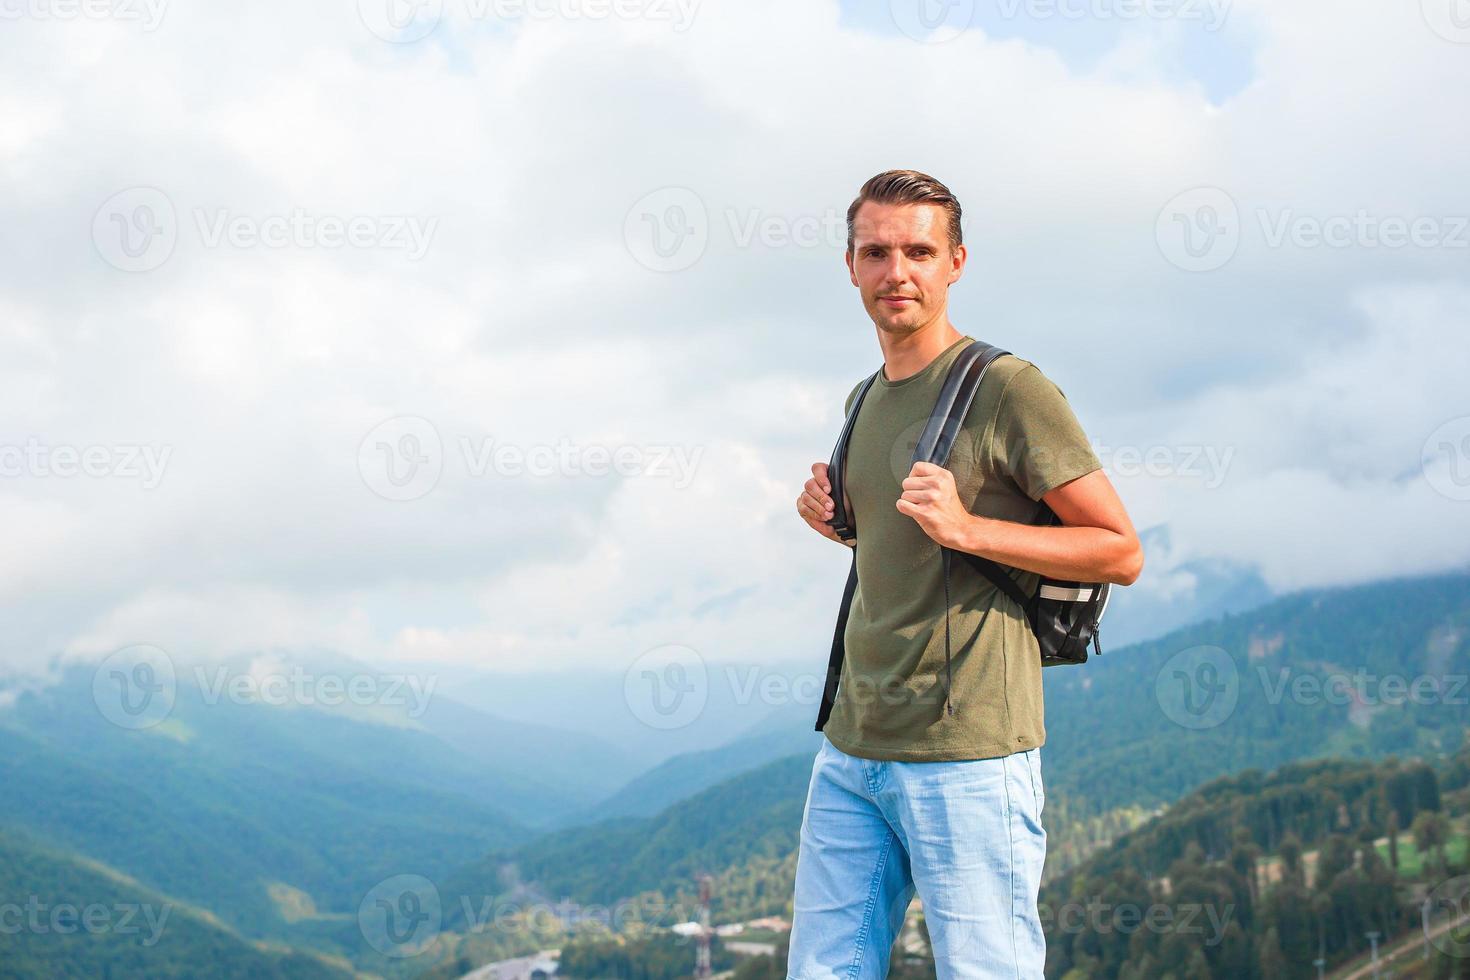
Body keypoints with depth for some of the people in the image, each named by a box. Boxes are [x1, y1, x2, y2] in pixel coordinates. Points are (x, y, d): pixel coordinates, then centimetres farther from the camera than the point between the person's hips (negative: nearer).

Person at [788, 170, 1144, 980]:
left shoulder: (1008, 389, -7)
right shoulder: (864, 402, 16)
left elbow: (1121, 553, -6)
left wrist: (966, 527, -18)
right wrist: (835, 518, 9)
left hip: (968, 754, -7)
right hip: (852, 744, 7)